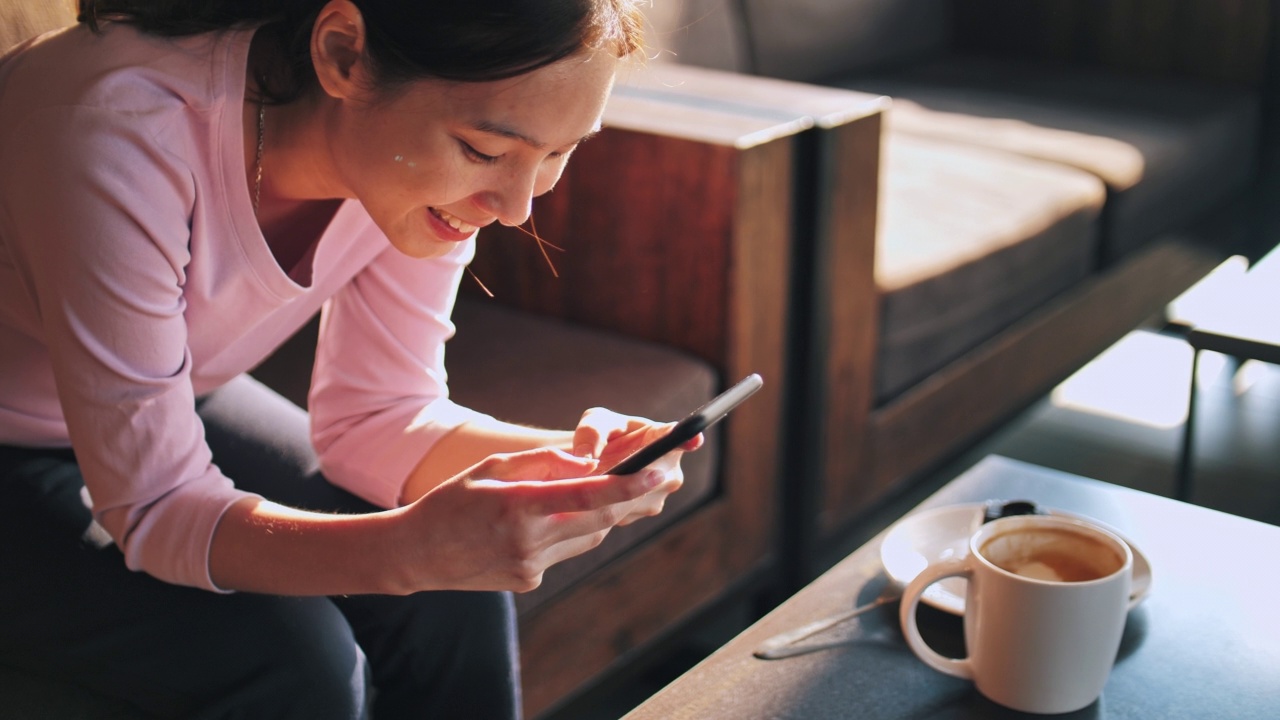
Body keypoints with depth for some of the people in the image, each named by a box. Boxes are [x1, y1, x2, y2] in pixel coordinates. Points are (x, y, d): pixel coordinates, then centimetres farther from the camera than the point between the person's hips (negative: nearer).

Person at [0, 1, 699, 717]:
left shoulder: (427, 154, -18)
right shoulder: (120, 137, -37)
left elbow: (374, 413, -10)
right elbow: (154, 510, -31)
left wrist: (564, 463, -27)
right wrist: (411, 549, -46)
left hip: (175, 405, 5)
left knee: (452, 601, -13)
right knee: (295, 663, -23)